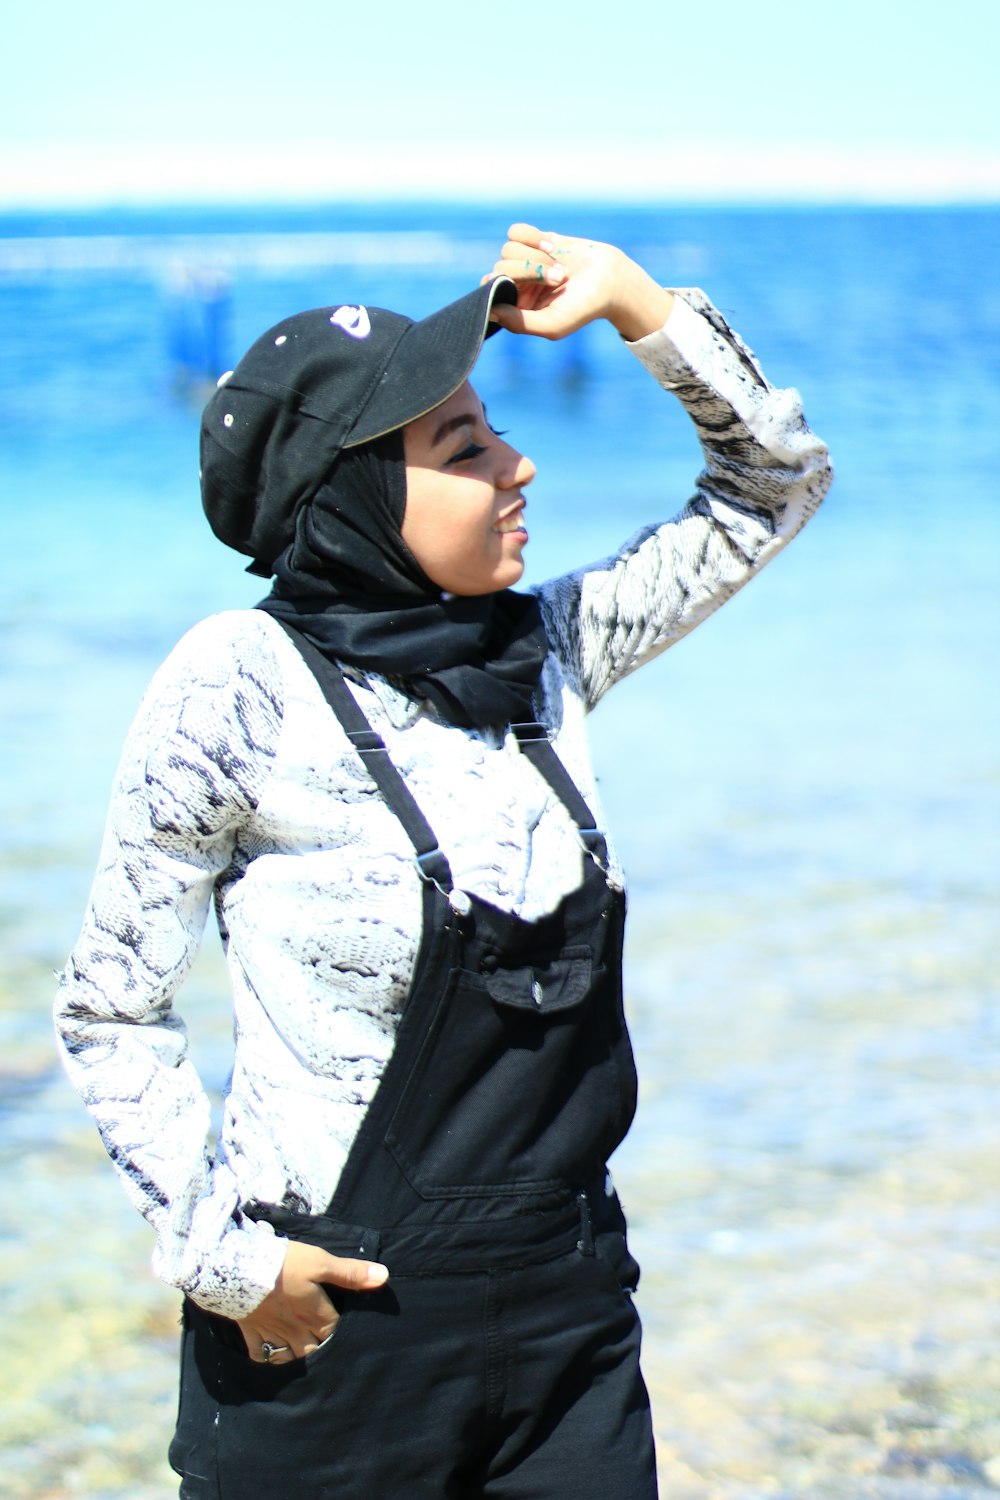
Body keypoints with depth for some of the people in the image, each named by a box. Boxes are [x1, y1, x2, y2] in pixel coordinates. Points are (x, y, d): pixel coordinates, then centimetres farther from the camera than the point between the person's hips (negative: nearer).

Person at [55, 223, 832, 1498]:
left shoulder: (540, 650, 4)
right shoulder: (242, 685, -12)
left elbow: (775, 481, 14)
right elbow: (110, 1013, -6)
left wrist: (628, 299, 2)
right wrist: (224, 1255, -12)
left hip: (566, 1304, 5)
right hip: (335, 1320, -5)